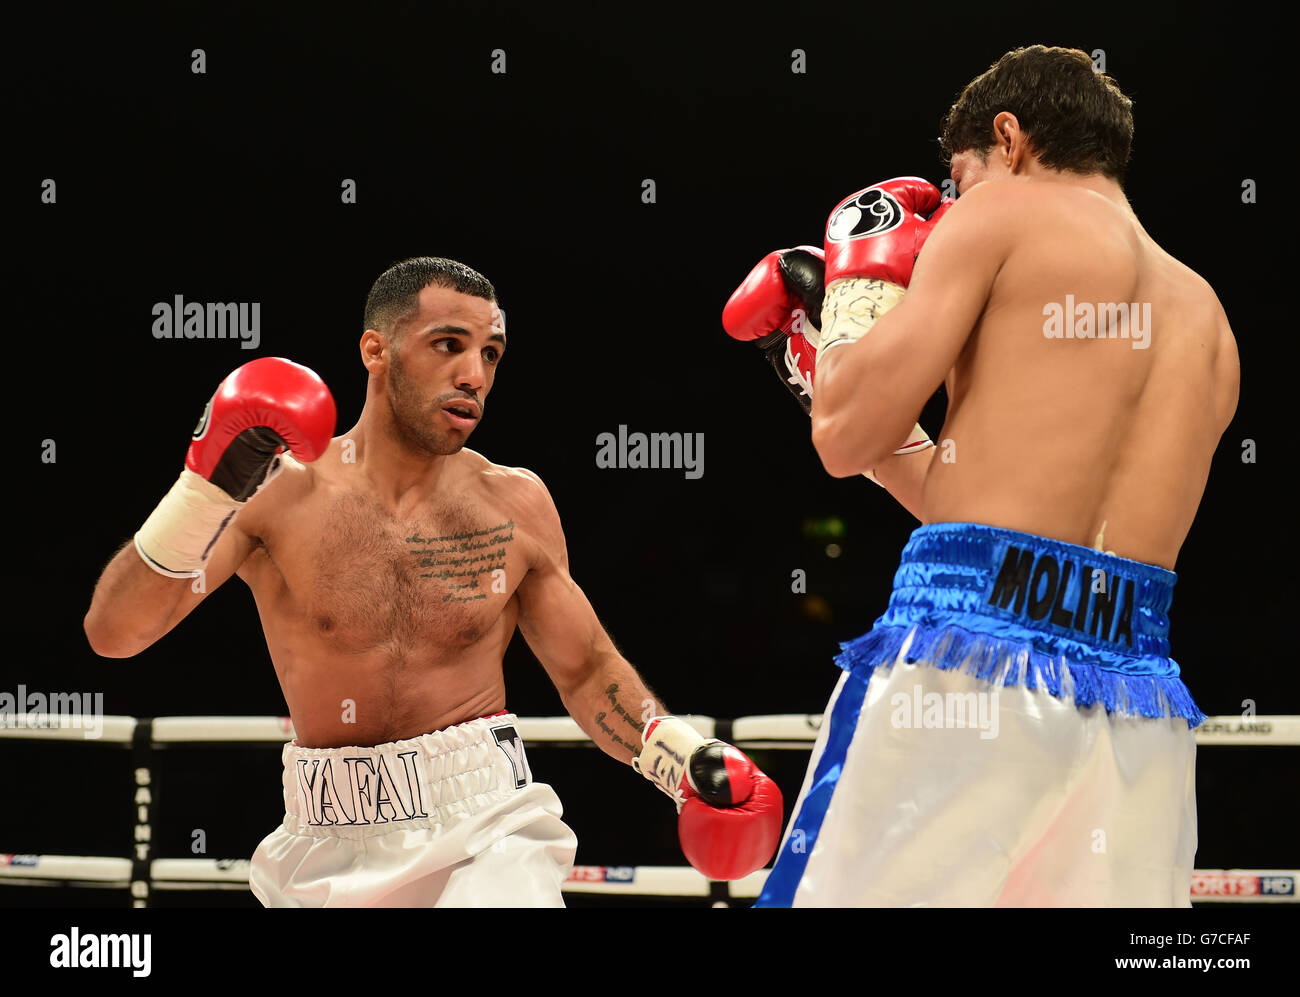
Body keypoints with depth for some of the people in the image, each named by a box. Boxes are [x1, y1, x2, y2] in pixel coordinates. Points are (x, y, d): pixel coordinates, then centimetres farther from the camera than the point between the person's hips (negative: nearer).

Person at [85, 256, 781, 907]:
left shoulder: (514, 505, 3)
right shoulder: (278, 492, -5)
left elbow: (585, 669, 16)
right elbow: (112, 632, -12)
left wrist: (686, 758, 0)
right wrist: (204, 490, -24)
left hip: (487, 827, 0)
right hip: (332, 847, 0)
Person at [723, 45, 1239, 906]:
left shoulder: (1007, 210, 4)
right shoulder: (1206, 321, 23)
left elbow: (847, 439, -1)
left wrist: (859, 292, 19)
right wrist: (817, 364, 33)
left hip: (964, 663, -6)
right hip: (1139, 703, 6)